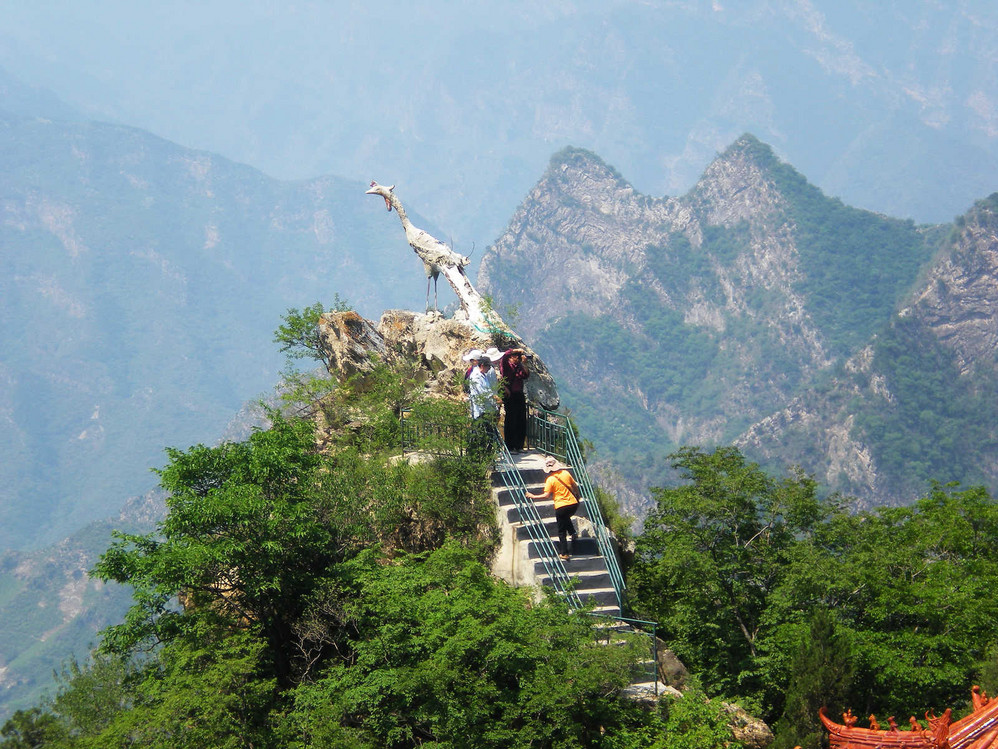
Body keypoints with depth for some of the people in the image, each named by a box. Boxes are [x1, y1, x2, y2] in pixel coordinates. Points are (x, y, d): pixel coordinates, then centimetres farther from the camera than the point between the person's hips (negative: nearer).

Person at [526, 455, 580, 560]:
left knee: (561, 531, 7)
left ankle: (564, 553, 8)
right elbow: (575, 487, 11)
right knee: (566, 518, 37)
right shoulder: (566, 473, 2)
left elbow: (546, 495, -16)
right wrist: (577, 497, 28)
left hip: (561, 507, -5)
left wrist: (532, 496, -6)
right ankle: (573, 533, 17)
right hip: (573, 504, 5)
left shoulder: (550, 479, -11)